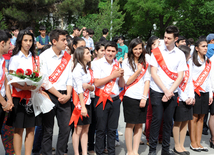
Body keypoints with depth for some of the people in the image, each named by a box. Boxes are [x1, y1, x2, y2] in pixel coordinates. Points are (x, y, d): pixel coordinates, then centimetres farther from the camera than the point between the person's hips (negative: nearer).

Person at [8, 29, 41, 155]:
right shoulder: (15, 58, 0)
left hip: (33, 96, 4)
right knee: (19, 129, 1)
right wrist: (25, 87, -22)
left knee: (31, 128, 6)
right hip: (19, 96, -4)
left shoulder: (35, 59, 12)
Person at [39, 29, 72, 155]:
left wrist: (67, 95, -5)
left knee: (66, 128, 3)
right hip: (49, 96, -4)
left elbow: (70, 78, 10)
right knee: (48, 130, 2)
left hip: (65, 96, 4)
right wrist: (59, 96, -10)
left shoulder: (67, 57, 10)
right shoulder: (44, 56, -4)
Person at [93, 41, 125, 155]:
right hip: (102, 100, -4)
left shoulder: (117, 65, 12)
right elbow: (97, 83, -14)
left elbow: (122, 85, 14)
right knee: (101, 130, 2)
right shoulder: (98, 64, -3)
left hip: (115, 100, 5)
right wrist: (113, 76, -12)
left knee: (112, 129, 11)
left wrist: (121, 76, -6)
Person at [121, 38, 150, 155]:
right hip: (130, 97, -4)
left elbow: (147, 81, 7)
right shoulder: (126, 62, 2)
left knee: (139, 124, 4)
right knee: (130, 124, -1)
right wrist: (138, 71, -14)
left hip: (142, 98, 4)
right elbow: (127, 82, -3)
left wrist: (144, 97, -4)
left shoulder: (145, 63, 13)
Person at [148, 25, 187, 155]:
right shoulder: (157, 52, -1)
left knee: (169, 120, 7)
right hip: (157, 91, -2)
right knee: (157, 119, -3)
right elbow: (154, 73, -5)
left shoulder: (180, 54, 5)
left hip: (172, 93, 2)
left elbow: (180, 76, 1)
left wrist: (170, 91, -9)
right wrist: (165, 90, -10)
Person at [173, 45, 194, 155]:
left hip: (188, 99, 6)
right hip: (179, 98, -6)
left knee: (186, 121, 9)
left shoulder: (189, 63, 9)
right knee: (178, 122, 2)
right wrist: (185, 99, -11)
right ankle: (177, 146, 14)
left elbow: (190, 82, 11)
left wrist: (191, 97, 1)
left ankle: (182, 145, 20)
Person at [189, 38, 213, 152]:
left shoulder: (208, 62, 15)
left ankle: (198, 143, 13)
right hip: (195, 92, -6)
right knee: (194, 117, -3)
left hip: (205, 92, 6)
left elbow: (208, 78, 18)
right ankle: (193, 143, 6)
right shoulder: (192, 60, -3)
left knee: (201, 118, 7)